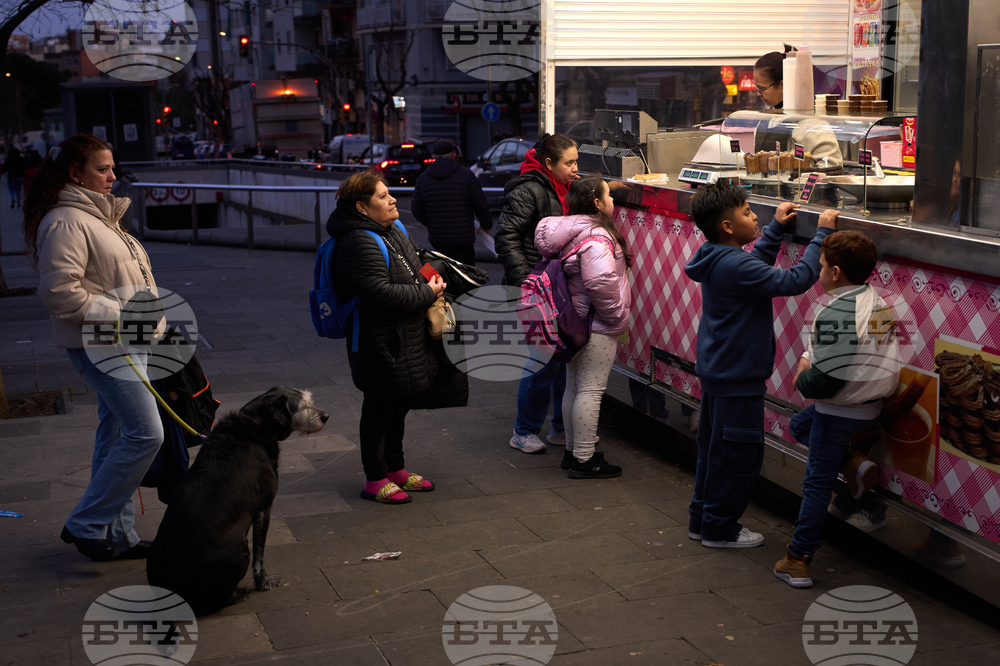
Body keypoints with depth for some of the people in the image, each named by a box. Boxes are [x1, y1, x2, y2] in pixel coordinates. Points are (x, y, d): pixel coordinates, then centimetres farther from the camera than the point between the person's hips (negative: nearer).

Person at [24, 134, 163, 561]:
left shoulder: (99, 216, 18)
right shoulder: (66, 221, -15)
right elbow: (58, 292, -22)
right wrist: (115, 312, -19)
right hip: (101, 346, -10)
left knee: (118, 434, 12)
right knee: (144, 434, -13)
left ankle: (119, 535, 20)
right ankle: (85, 524, -1)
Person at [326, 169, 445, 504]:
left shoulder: (393, 230, 10)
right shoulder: (359, 243, -22)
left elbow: (417, 266, 26)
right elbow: (380, 294, -30)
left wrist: (433, 279, 6)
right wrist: (426, 293, -20)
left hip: (406, 339, 10)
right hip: (379, 344, -10)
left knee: (399, 406, 21)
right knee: (379, 410, 3)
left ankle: (396, 470, 36)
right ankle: (375, 480, 16)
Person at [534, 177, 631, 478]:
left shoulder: (572, 232, 8)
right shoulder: (596, 236, -21)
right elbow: (601, 280, -34)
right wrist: (616, 314, -20)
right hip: (596, 328, -10)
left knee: (574, 386, 16)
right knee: (591, 390, -3)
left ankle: (573, 451, 27)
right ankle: (584, 460, 2)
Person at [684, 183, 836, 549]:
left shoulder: (719, 260, 5)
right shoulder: (735, 266, -26)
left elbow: (758, 263, 25)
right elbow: (794, 280, -28)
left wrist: (776, 227, 20)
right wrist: (821, 235, -20)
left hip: (715, 371, 10)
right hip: (737, 378, -10)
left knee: (714, 447, 19)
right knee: (737, 453, 3)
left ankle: (702, 519, 30)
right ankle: (720, 528, 14)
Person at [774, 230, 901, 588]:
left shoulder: (835, 314, -26)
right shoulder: (879, 303, 2)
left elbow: (825, 378, -28)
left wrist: (804, 381, -8)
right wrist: (808, 355, 6)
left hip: (839, 411, -8)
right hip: (870, 406, 8)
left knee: (818, 482, 2)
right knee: (800, 424, 30)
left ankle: (797, 560, 10)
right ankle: (854, 465, 15)